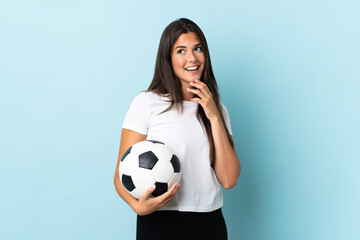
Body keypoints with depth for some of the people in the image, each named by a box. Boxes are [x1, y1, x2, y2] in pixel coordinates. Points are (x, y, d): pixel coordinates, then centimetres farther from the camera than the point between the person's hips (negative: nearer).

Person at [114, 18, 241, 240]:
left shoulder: (217, 109, 8)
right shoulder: (146, 103, -4)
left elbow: (229, 179, -3)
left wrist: (214, 117, -8)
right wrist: (138, 205, -26)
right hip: (160, 222, -3)